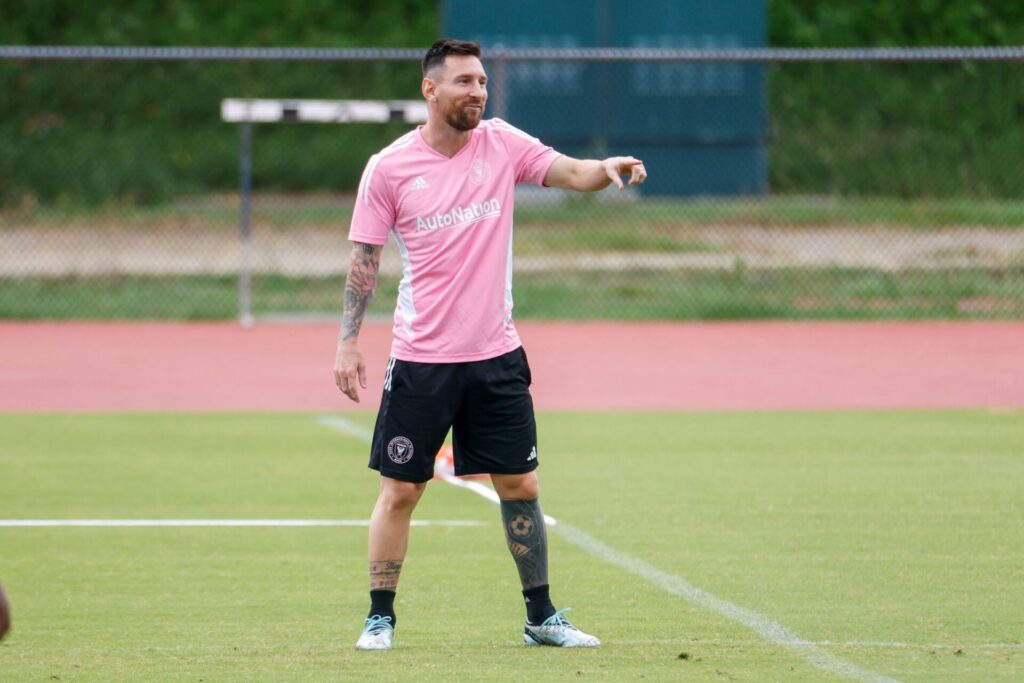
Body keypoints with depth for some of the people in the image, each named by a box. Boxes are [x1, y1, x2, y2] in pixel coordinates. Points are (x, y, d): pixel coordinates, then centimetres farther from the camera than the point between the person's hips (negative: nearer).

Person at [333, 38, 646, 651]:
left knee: (520, 487, 5)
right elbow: (365, 257, 1)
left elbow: (573, 173, -9)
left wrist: (609, 168, -31)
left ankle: (541, 617, 15)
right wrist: (349, 341, -4)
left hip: (497, 356, 2)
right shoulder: (389, 168, -4)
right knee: (400, 491, 0)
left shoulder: (502, 143, 1)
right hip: (422, 361, -2)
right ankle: (381, 617, 11)